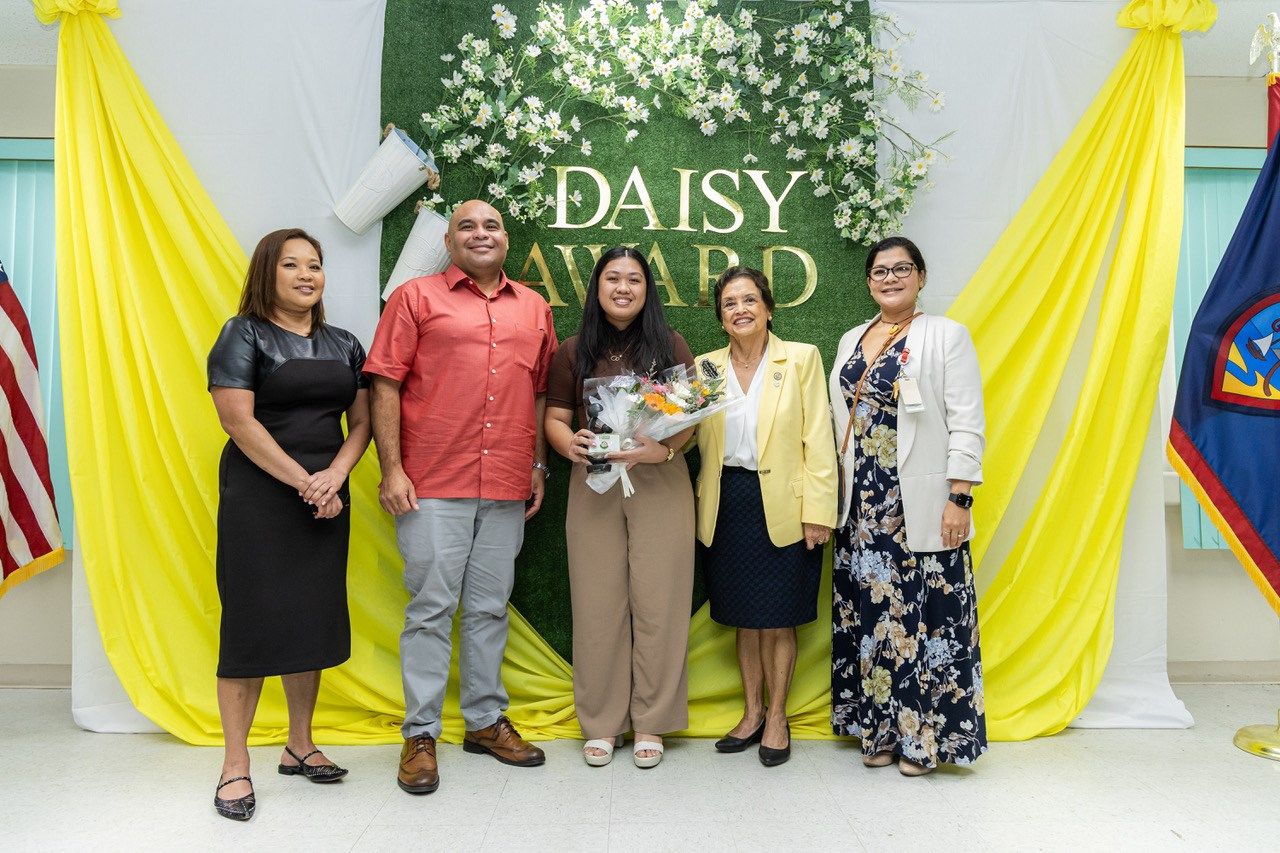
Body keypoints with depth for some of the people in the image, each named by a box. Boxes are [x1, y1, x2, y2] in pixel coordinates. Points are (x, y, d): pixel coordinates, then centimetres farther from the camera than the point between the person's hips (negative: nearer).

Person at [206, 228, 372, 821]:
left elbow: (360, 422, 10)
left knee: (314, 618, 9)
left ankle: (299, 745, 23)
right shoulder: (243, 335, -1)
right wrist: (303, 482, -14)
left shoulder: (343, 345, 13)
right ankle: (236, 765, 7)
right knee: (252, 621, -4)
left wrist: (335, 475, -9)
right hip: (258, 497, -5)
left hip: (327, 498, 5)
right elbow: (238, 420, -11)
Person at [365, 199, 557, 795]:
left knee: (489, 607, 12)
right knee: (431, 607, 2)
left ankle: (485, 721, 26)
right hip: (433, 483, -3)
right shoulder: (416, 297, 3)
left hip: (507, 487, 4)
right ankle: (420, 734, 15)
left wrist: (539, 465, 12)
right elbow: (385, 385, -3)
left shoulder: (534, 309, 14)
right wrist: (392, 469, -10)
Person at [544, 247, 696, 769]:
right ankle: (601, 722, 16)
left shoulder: (670, 346, 6)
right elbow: (555, 418, 9)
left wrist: (665, 449, -18)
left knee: (657, 602, 1)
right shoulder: (574, 352, 10)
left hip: (659, 485, -1)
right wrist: (568, 444, -13)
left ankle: (651, 721, 14)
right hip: (593, 486, 1)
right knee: (598, 604, 3)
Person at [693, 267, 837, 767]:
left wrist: (818, 510, -11)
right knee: (743, 618, 13)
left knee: (778, 620, 6)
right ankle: (752, 713, 30)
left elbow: (817, 439, -6)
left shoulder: (801, 358, -2)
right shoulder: (706, 367, 7)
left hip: (782, 506, -3)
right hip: (728, 506, 3)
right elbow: (695, 438, 6)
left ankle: (777, 717, 25)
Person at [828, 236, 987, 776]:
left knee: (923, 615, 0)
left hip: (921, 506, -5)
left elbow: (967, 425, -8)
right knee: (869, 612, 9)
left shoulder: (946, 336, -3)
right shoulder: (851, 342, 14)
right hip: (863, 504, 5)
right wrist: (831, 499, 12)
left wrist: (960, 499, -15)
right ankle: (879, 729, 23)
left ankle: (924, 736, 15)